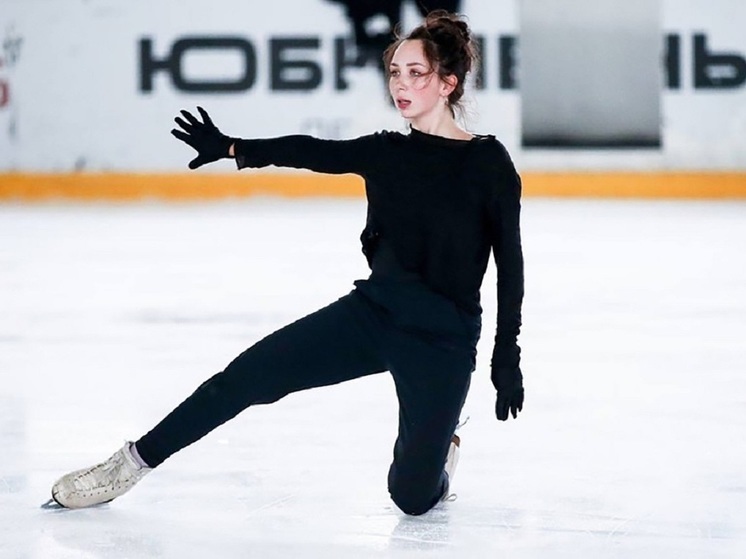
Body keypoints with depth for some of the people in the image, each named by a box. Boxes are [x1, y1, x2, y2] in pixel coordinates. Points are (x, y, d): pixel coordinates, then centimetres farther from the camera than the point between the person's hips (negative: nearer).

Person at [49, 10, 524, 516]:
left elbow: (510, 264, -7)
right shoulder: (385, 152, 5)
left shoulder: (488, 163, -9)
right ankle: (133, 463, 5)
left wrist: (507, 356, -8)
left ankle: (435, 449, 29)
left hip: (444, 340, -4)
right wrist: (231, 148, -13)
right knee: (247, 377, -7)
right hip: (371, 311, 4)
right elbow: (309, 151, 0)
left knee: (413, 495, -6)